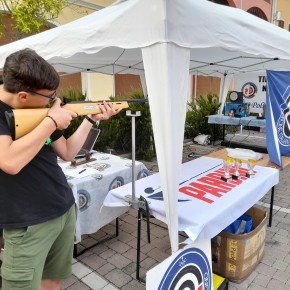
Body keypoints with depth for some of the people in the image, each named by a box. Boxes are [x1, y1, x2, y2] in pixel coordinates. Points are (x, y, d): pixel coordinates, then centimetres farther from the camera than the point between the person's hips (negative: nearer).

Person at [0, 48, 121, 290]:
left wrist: (91, 119, 6)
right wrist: (52, 121, -24)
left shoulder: (39, 111, 5)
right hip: (28, 225, -6)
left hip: (65, 210, 7)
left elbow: (67, 152, 11)